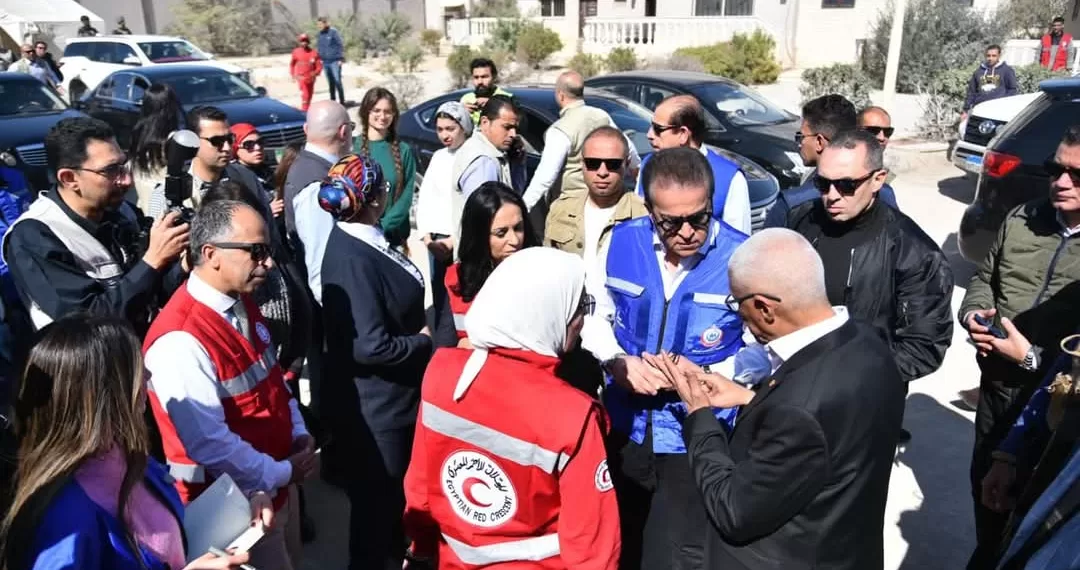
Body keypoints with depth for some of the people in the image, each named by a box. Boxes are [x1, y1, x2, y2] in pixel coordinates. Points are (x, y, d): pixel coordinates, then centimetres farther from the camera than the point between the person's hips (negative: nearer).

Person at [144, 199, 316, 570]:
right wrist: (281, 473, -16)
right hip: (236, 503, -8)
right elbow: (210, 444, -27)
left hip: (277, 483, 8)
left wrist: (299, 434, 0)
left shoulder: (242, 304, 0)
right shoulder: (180, 341, -28)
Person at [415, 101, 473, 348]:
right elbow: (425, 199, 14)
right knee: (441, 304, 9)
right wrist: (427, 236, 1)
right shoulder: (438, 157, 15)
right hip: (437, 242, 6)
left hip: (464, 243, -6)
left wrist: (454, 240, -11)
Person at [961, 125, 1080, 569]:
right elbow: (984, 277, 10)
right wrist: (973, 314, -9)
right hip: (996, 384, 5)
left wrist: (1032, 358, -28)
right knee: (985, 479, 22)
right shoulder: (1022, 219, -1)